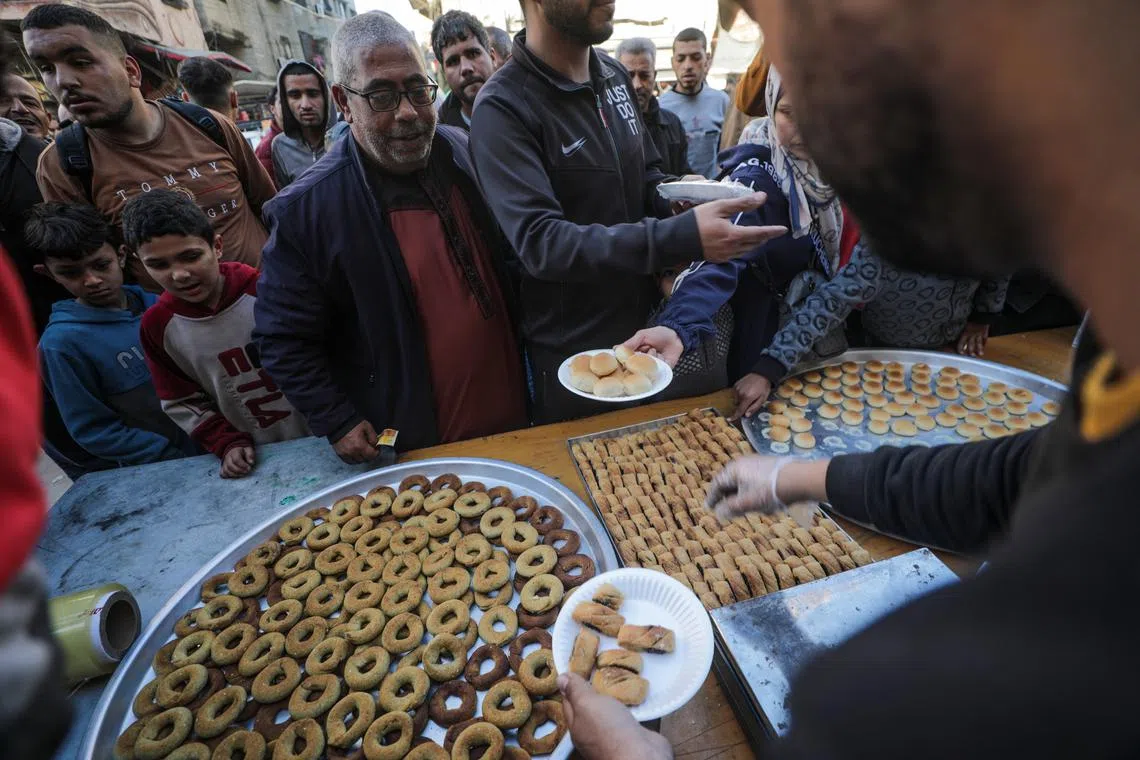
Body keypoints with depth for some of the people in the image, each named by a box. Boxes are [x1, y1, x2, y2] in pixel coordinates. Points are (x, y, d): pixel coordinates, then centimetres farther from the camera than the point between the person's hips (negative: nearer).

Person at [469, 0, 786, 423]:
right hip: (574, 354, -6)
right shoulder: (503, 108, -17)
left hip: (649, 327, 7)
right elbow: (539, 242, -29)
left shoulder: (615, 76, 4)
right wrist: (681, 238, -37)